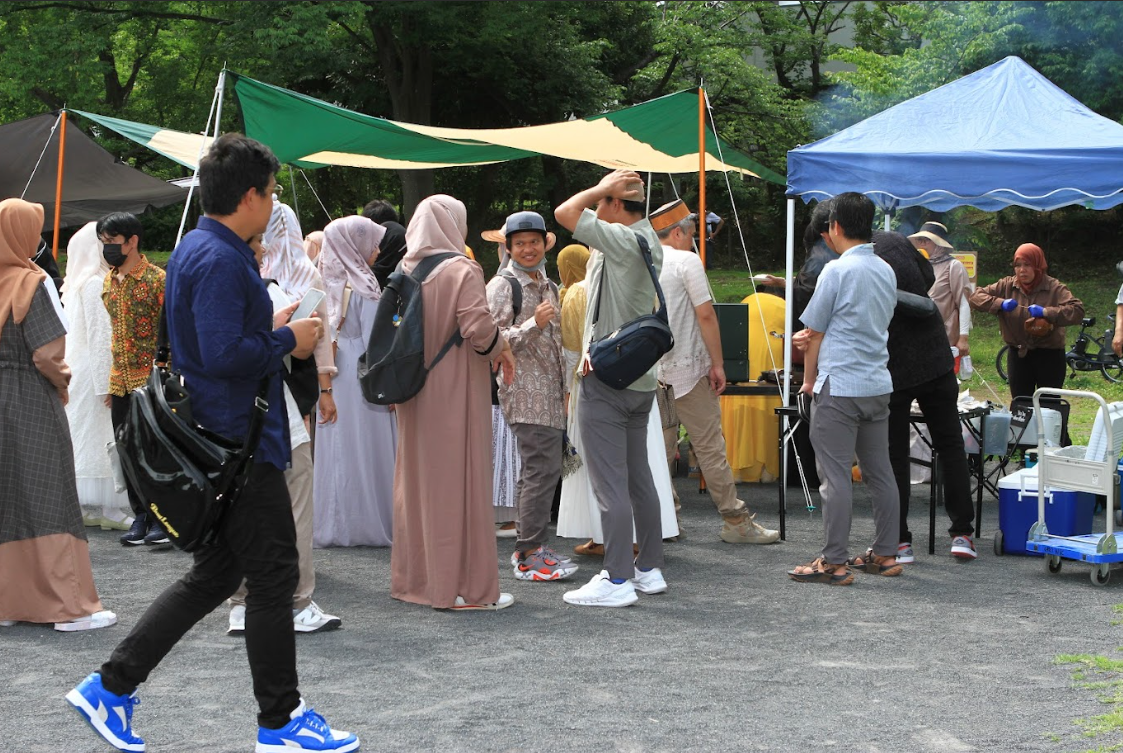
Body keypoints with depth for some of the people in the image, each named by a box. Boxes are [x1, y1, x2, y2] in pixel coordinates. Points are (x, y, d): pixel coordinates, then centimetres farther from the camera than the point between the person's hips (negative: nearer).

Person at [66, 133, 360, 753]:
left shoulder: (198, 250, 14)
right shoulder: (219, 260, -19)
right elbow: (225, 354, -27)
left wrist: (270, 330, 12)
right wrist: (288, 340, -14)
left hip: (218, 440, 11)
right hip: (241, 444, -11)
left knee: (213, 574, 15)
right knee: (272, 577, 0)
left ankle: (110, 687, 16)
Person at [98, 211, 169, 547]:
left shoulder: (156, 279, -10)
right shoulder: (109, 281, 12)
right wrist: (112, 381, 17)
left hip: (151, 378, -7)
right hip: (121, 381, 7)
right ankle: (141, 515, 18)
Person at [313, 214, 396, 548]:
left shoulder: (329, 285, 7)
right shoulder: (364, 288, -11)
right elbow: (372, 344, -14)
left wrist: (325, 380, 15)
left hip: (331, 381, 6)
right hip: (362, 382, -6)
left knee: (336, 451, 9)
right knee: (366, 450, 0)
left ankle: (334, 524, 13)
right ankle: (368, 523, 3)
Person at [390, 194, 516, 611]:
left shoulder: (405, 271, 4)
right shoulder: (462, 270, -12)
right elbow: (478, 327, -20)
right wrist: (502, 350, -1)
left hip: (415, 393, 6)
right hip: (455, 391, -6)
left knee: (416, 479, 14)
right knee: (459, 481, -2)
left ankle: (413, 577, 22)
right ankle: (466, 586, 2)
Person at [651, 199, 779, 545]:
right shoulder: (686, 260, -9)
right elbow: (705, 314, -14)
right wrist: (717, 363, -10)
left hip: (651, 371, 6)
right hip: (687, 368, -6)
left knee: (660, 447, 11)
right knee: (710, 447, -3)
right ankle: (735, 521, 2)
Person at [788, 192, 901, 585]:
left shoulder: (837, 270, -11)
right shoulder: (886, 272, 11)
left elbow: (814, 333, -4)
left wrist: (809, 380, 9)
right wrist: (814, 338, 20)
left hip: (839, 386, -8)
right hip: (878, 384, 8)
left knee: (835, 475, -5)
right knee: (879, 472, 12)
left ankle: (834, 562, -3)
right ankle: (885, 554, 17)